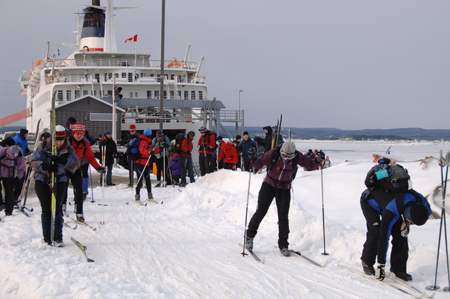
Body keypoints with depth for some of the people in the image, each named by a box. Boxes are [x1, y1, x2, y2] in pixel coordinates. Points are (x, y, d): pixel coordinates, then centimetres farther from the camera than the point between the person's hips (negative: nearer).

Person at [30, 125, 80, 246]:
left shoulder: (68, 149, -3)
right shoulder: (43, 146, -6)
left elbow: (76, 164, -11)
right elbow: (34, 161, -12)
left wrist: (64, 161, -31)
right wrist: (45, 166, -32)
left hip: (59, 181, 0)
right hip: (42, 181, 0)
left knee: (56, 209, -4)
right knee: (46, 209, 1)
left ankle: (58, 236, 5)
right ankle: (47, 237, 12)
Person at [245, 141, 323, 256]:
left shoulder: (297, 157, -13)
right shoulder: (273, 153, -18)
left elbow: (310, 164, -5)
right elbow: (260, 163, -12)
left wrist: (317, 161, -25)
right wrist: (254, 161, -33)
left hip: (284, 189, 1)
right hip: (269, 185, -1)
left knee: (283, 217, -4)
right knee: (261, 212, -2)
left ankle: (283, 245, 7)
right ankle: (250, 236, 19)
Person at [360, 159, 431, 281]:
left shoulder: (420, 201, -28)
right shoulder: (391, 212, -45)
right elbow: (384, 239, -39)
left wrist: (407, 223, -16)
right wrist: (381, 265, -36)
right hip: (369, 201, -6)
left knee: (400, 232, -8)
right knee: (376, 231, -22)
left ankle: (399, 268, -2)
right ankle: (367, 263, 0)